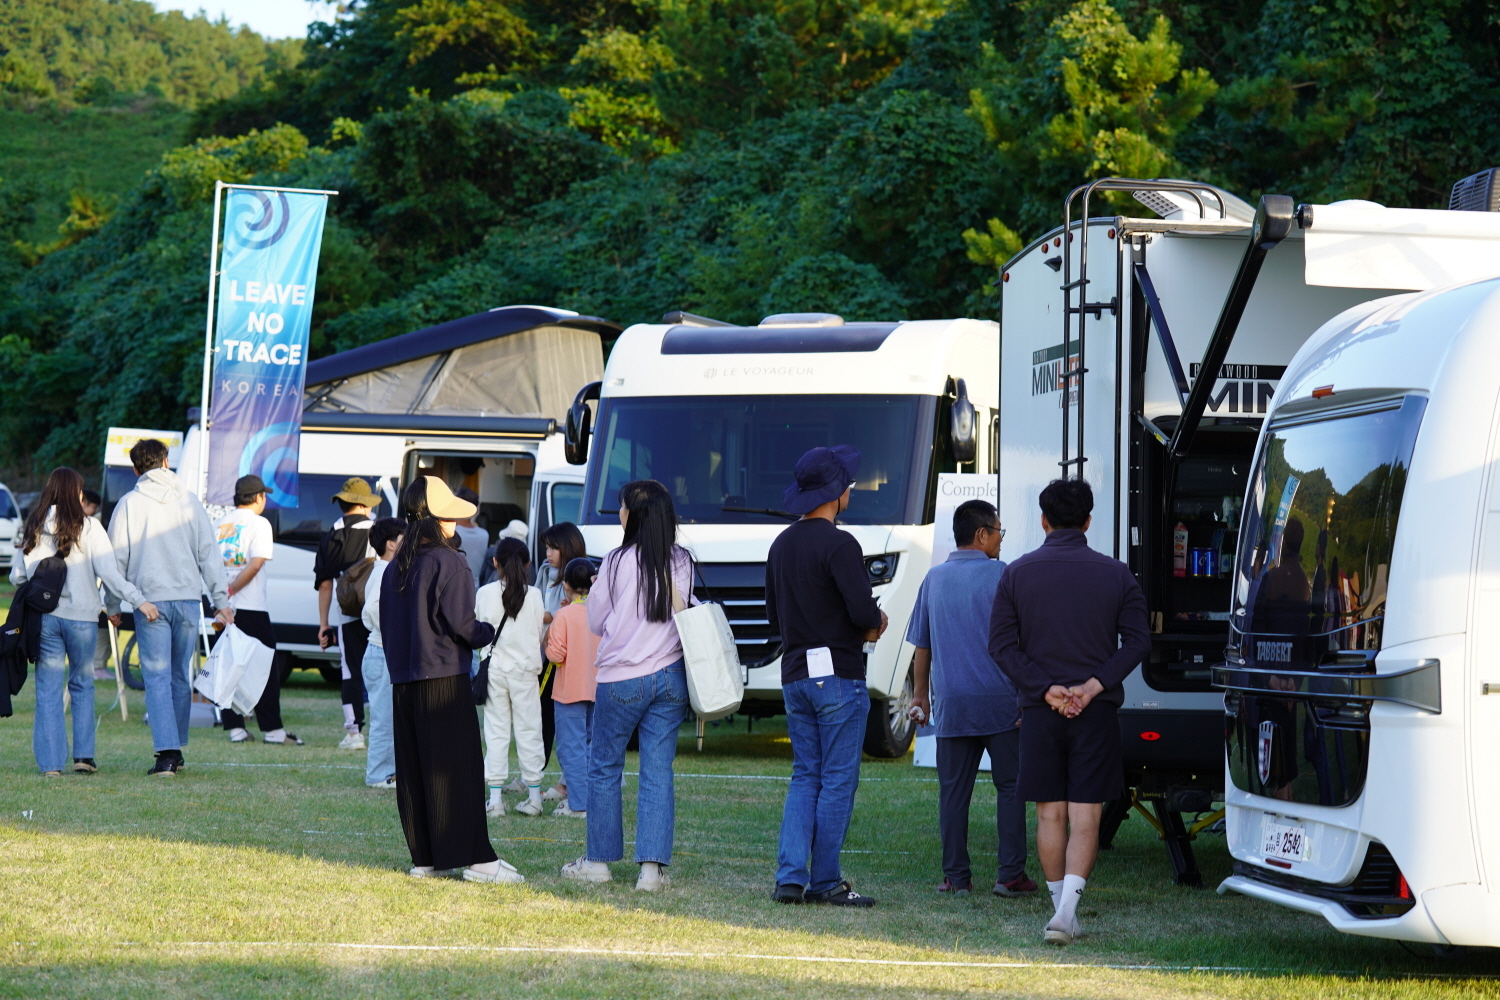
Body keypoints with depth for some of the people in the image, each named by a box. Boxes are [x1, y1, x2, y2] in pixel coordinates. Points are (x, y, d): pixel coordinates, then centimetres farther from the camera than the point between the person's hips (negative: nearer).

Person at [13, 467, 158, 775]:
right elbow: (109, 572, -13)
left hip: (44, 617, 2)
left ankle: (50, 762, 0)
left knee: (48, 689, 5)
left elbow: (16, 576, 7)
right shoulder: (88, 527, -6)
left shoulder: (33, 529, 3)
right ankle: (83, 755, 10)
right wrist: (138, 600, -11)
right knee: (82, 684, 14)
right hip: (81, 616, -2)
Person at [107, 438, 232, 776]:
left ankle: (167, 752, -15)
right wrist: (221, 600, 7)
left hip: (149, 602, -2)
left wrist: (113, 605, 12)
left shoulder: (129, 504, 2)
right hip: (189, 597, 2)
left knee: (157, 676, -3)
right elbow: (209, 553, 6)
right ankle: (176, 750, 19)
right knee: (181, 676, 13)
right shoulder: (189, 501, 7)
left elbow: (117, 558, 3)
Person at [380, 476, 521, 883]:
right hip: (445, 681, -7)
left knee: (412, 771, 8)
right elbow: (460, 624, -14)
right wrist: (489, 633, 4)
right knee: (458, 769, -6)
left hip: (403, 682, 7)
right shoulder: (449, 563, -11)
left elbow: (386, 625, 14)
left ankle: (424, 857, 10)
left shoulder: (395, 567, 12)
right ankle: (475, 858, -7)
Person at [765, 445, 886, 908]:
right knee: (838, 781, 0)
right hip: (838, 676, -8)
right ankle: (825, 882, 2)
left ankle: (790, 877, 2)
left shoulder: (781, 544, 12)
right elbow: (863, 611, -20)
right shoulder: (839, 545, -14)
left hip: (794, 674, 8)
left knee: (805, 777, 11)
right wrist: (876, 623, 1)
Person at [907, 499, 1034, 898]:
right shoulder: (1001, 575, -5)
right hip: (1000, 701, -4)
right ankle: (1010, 875, 0)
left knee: (953, 790, 6)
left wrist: (920, 694, 25)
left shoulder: (934, 578, 10)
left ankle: (955, 876, 5)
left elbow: (922, 646, 15)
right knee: (1010, 787, 3)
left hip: (951, 704, 4)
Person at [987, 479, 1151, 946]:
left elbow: (1002, 643, -4)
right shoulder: (1115, 574, 2)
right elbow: (1137, 642, -4)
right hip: (1097, 714, 0)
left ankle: (1063, 909, 16)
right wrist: (1092, 686, -9)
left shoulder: (1017, 573, 2)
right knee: (1085, 816, -1)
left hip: (1040, 713, 1)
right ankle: (1066, 909, -15)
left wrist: (1046, 690, -8)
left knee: (1050, 814, 10)